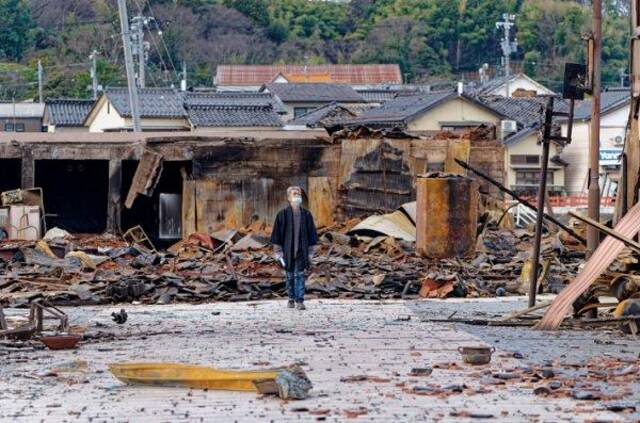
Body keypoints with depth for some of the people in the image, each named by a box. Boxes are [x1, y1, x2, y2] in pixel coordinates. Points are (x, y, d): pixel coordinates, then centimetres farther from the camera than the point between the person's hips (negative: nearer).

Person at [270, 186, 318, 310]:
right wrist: (278, 253, -4)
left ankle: (300, 301, -11)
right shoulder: (283, 214, -3)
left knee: (299, 275, -8)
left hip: (301, 250, 0)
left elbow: (311, 233, 8)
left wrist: (310, 252, 6)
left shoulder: (306, 214, 2)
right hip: (288, 250, 0)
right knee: (290, 276, 10)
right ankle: (291, 298, 27)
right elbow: (277, 234, -1)